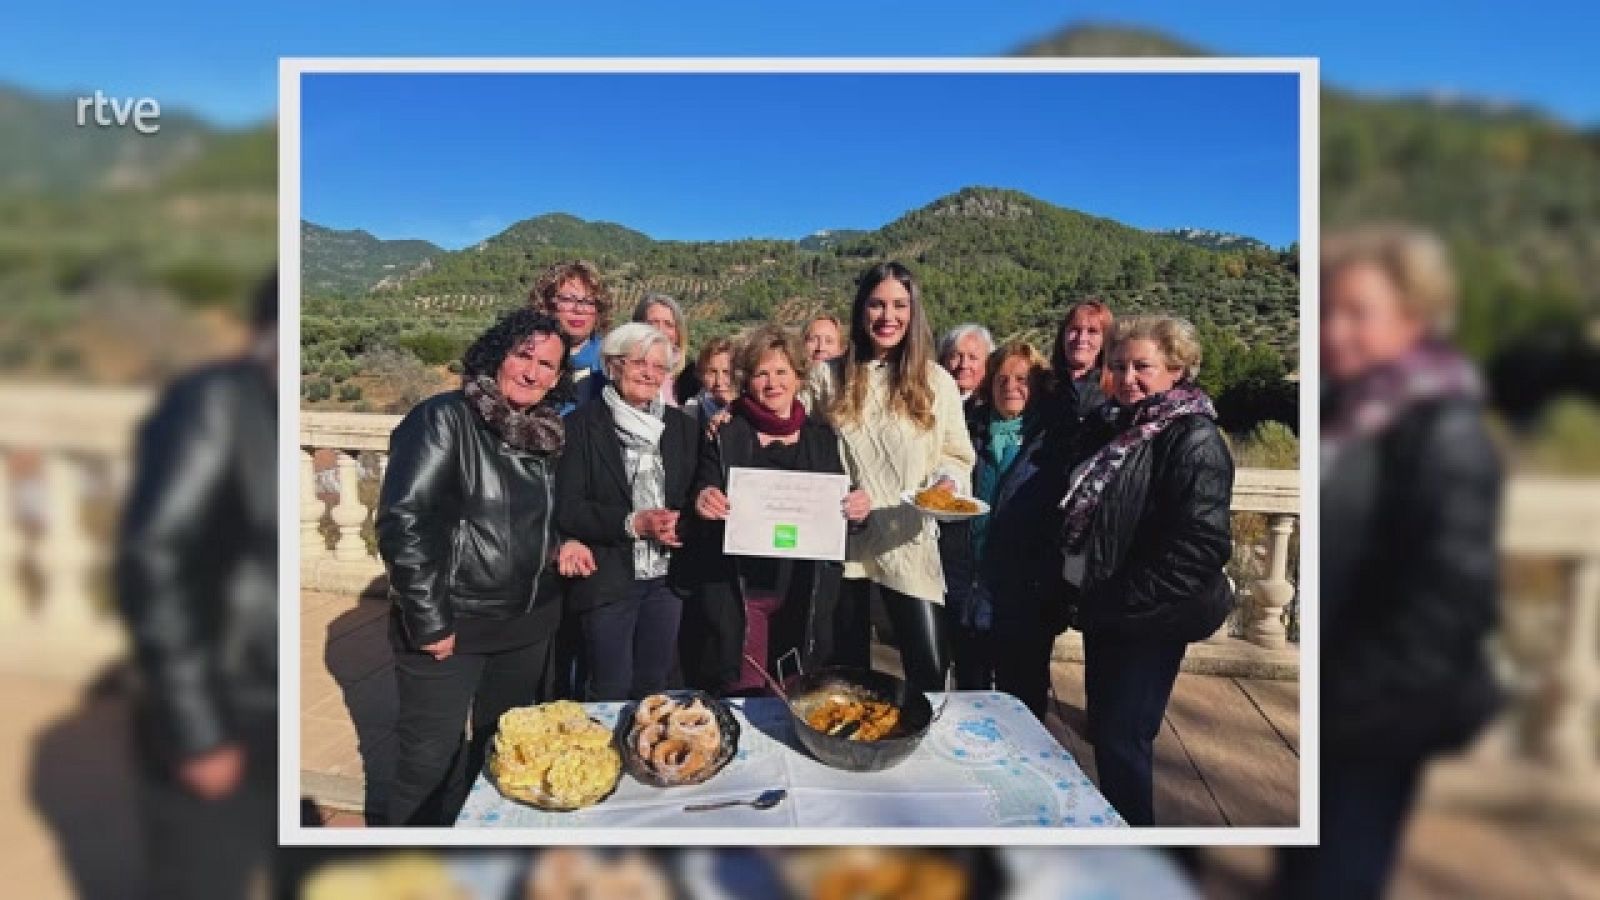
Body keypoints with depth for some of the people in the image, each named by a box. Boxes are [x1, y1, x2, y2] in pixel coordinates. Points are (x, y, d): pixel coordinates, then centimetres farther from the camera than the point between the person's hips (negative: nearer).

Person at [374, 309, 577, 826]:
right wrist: (429, 622, -19)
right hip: (449, 627, -6)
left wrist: (561, 543, 2)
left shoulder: (547, 433, 6)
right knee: (432, 761, 7)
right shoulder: (444, 419, -13)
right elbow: (404, 521, -20)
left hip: (528, 626, 6)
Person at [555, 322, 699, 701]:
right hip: (607, 579, -3)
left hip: (667, 576, 4)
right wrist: (633, 523, -20)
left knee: (653, 687, 14)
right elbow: (568, 508, -9)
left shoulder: (682, 426, 9)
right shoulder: (582, 425, -3)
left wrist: (681, 524, -10)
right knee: (610, 692, 4)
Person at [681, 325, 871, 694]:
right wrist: (702, 502, -22)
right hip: (736, 591, -2)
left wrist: (859, 507, -9)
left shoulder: (822, 437, 8)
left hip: (807, 593, 3)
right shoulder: (725, 435, 0)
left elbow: (839, 508, 12)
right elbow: (704, 494, 0)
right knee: (739, 692, -1)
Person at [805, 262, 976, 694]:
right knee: (846, 675, 13)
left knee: (930, 672, -1)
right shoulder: (826, 378, 3)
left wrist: (948, 482, -12)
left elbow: (957, 456, 9)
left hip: (908, 543, 0)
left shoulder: (938, 382, 3)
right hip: (841, 542, 1)